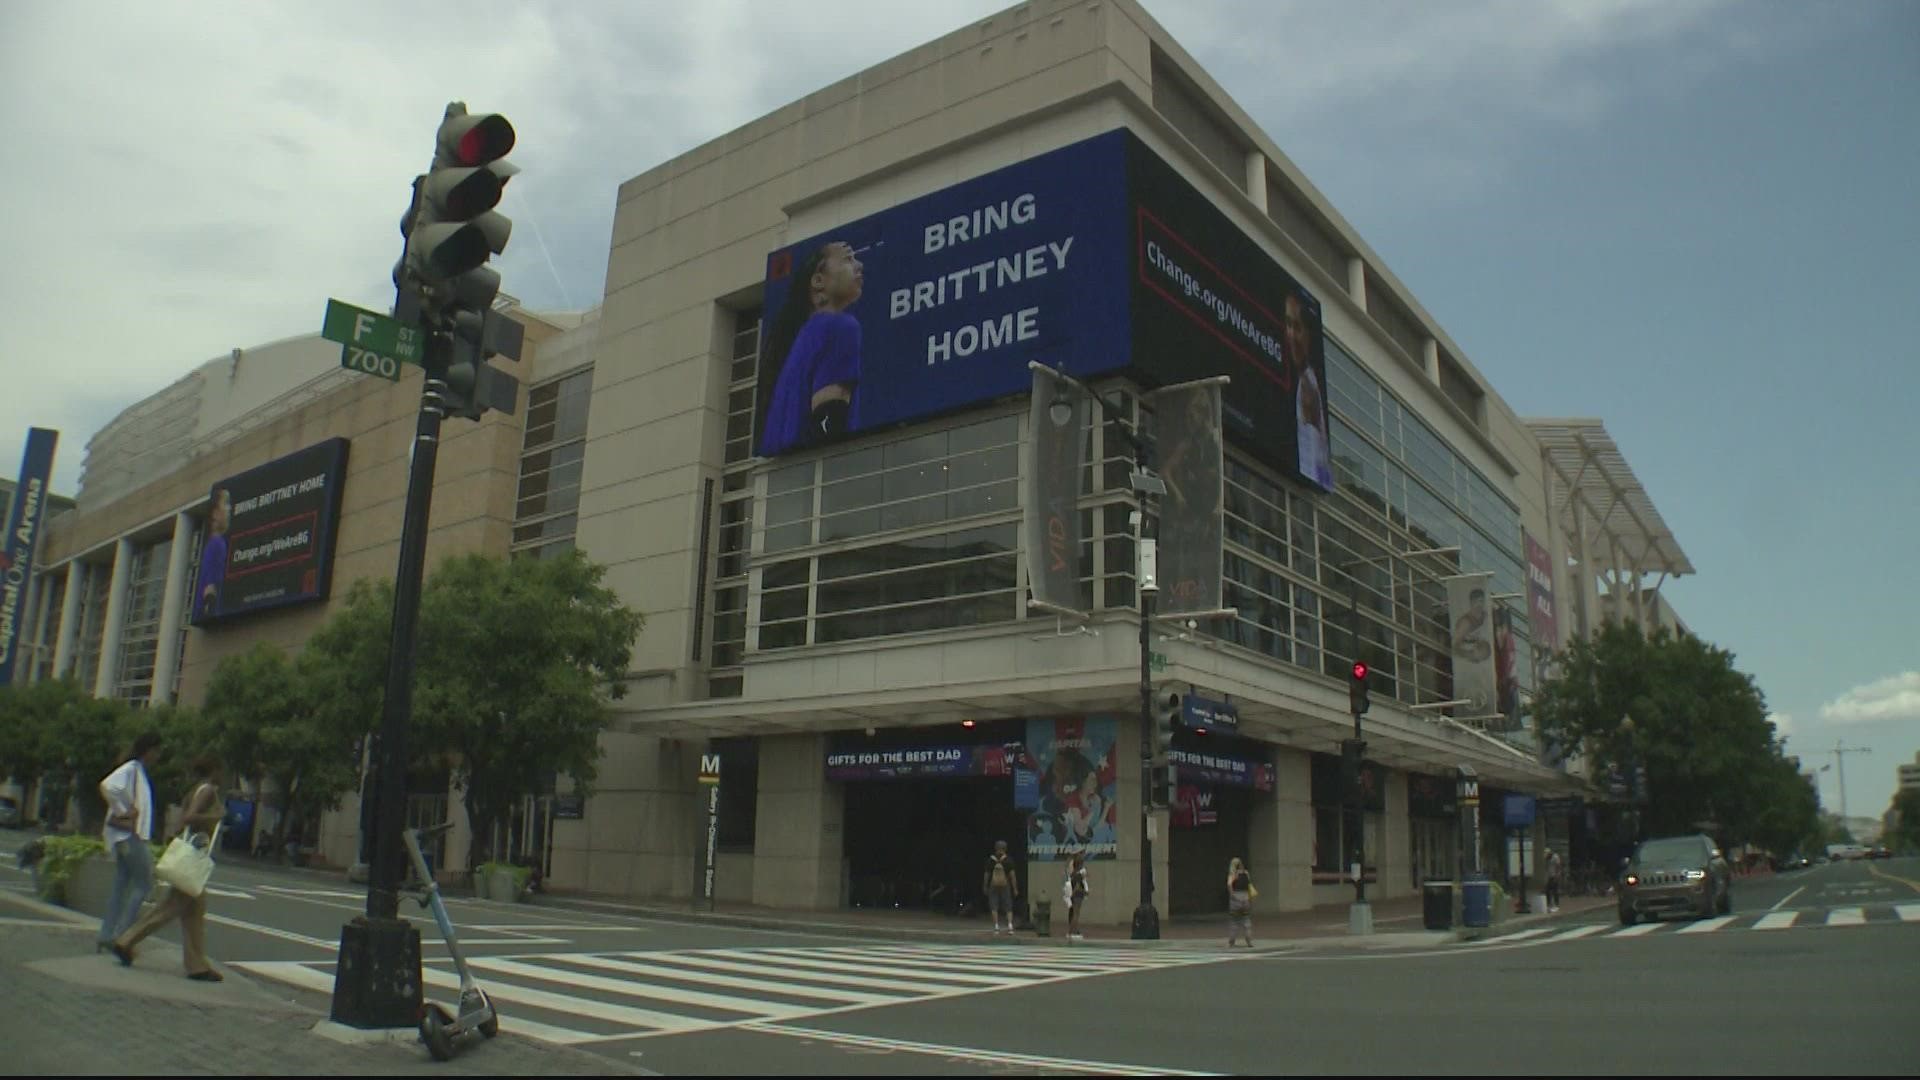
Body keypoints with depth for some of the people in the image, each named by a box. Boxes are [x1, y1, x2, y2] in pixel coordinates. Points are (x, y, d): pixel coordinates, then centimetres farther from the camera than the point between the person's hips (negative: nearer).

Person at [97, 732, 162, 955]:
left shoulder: (140, 770, 16)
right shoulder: (131, 769, -12)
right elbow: (108, 786, -28)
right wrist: (124, 811, -21)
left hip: (134, 834, 9)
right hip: (130, 834, -9)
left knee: (121, 884, 11)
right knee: (144, 883, -5)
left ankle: (106, 936, 14)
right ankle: (121, 935, -4)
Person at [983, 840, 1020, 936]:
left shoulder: (990, 860, -1)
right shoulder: (1008, 859, -4)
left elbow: (987, 875, 3)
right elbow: (1012, 875, -5)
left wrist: (985, 887, 14)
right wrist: (1015, 888, -1)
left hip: (993, 886, 0)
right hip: (1005, 886, 0)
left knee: (994, 907, 3)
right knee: (1008, 907, 7)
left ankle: (996, 927, -3)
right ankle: (1010, 925, -7)